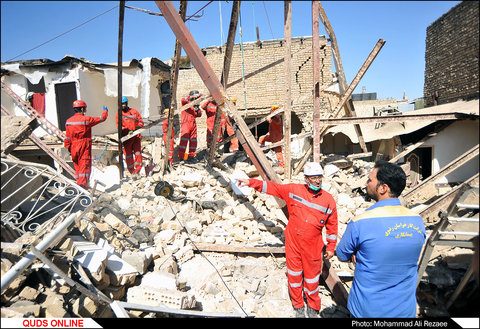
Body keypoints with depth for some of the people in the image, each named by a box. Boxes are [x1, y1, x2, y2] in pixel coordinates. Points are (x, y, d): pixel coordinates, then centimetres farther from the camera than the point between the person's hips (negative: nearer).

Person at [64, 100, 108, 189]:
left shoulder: (69, 121, 6)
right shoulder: (86, 119, -11)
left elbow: (67, 137, 8)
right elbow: (102, 118, -1)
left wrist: (68, 148, 17)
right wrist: (105, 111, 19)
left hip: (74, 148, 6)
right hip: (84, 148, -6)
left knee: (77, 167, 15)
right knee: (85, 167, -5)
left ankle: (78, 183, 22)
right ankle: (82, 185, -12)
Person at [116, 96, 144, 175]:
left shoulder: (134, 111, 15)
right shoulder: (118, 115, 11)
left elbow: (141, 121, 14)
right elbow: (119, 126, -2)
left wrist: (138, 127, -8)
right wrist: (127, 130, -20)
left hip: (136, 135, 1)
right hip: (126, 137, 0)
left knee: (137, 151, -8)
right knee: (128, 153, 0)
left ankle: (137, 170, -2)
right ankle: (131, 171, 11)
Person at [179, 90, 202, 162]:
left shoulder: (195, 105, 19)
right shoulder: (186, 103, 1)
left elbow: (199, 115, 22)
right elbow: (183, 99, -23)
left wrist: (198, 109, 2)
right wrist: (192, 96, -30)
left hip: (193, 124, 7)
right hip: (185, 123, -7)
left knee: (193, 140, 9)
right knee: (184, 139, -13)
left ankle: (191, 155, 21)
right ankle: (181, 156, -14)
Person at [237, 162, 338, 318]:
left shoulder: (328, 200, -5)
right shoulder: (293, 190, -6)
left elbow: (332, 226, 5)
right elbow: (272, 187, -1)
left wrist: (330, 247, 8)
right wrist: (251, 182, -9)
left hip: (312, 248, 0)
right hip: (292, 243, 1)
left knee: (311, 279, 13)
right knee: (294, 276, 14)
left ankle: (313, 307, 39)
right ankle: (298, 306, 37)